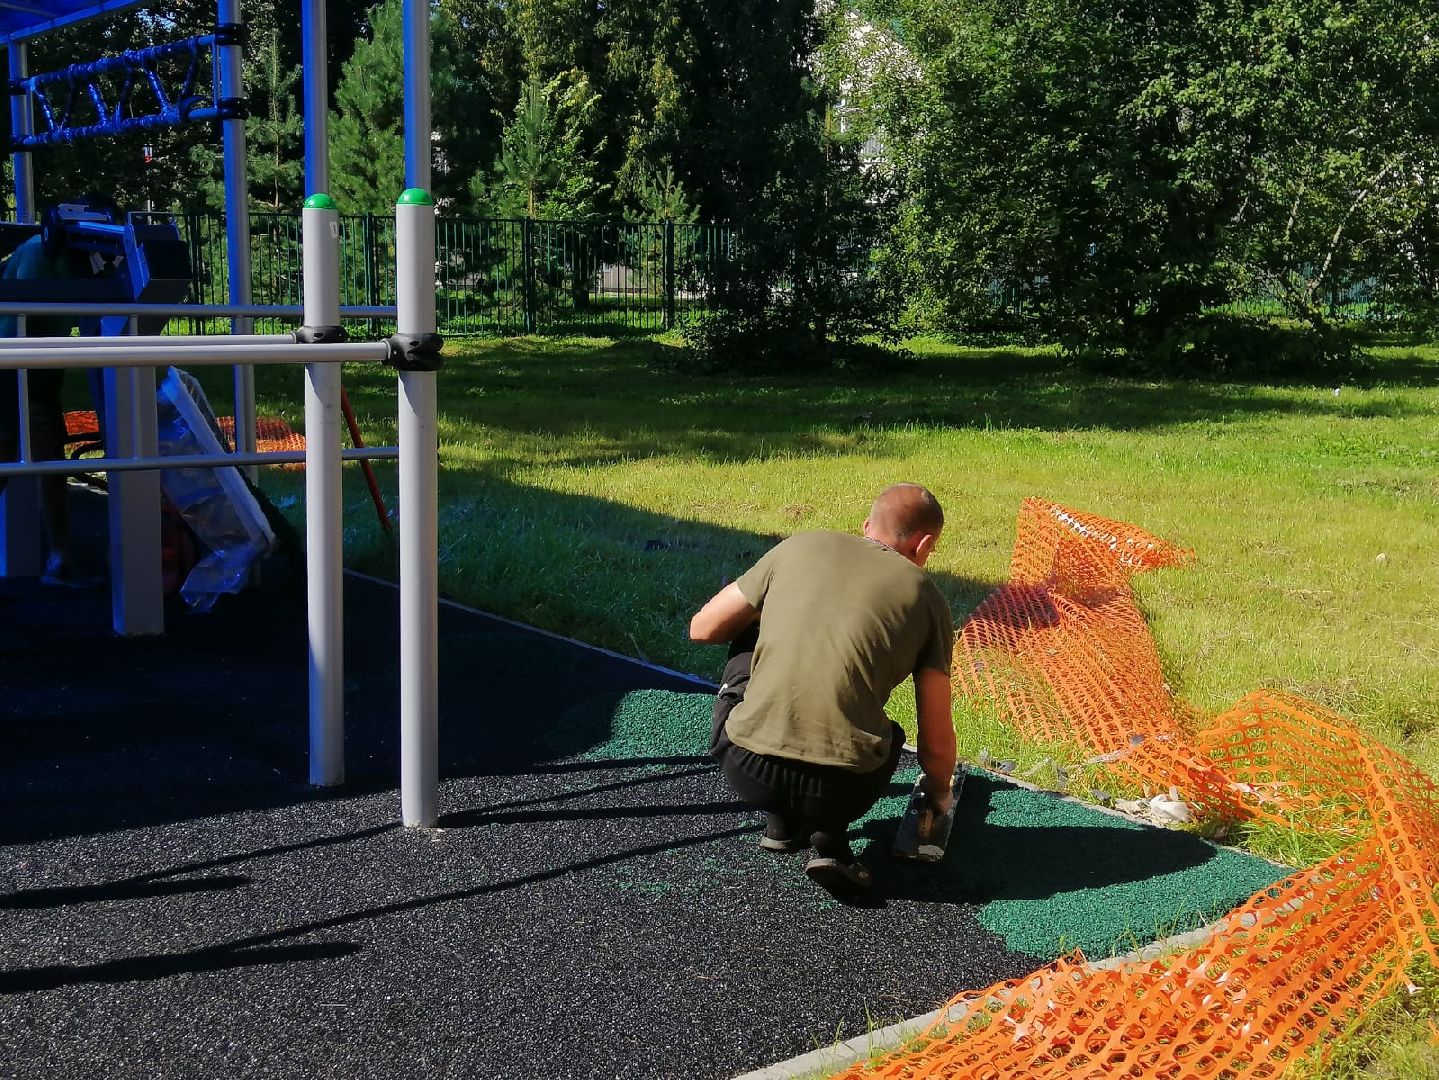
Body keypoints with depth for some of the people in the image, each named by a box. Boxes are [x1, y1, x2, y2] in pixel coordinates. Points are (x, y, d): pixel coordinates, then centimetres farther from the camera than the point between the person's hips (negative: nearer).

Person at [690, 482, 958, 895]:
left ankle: (781, 820, 24)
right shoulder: (926, 598, 9)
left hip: (746, 770, 0)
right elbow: (936, 742, 11)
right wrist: (938, 794, 33)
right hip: (841, 789, 0)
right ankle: (830, 834, 8)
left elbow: (703, 629, 15)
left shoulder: (800, 546, 10)